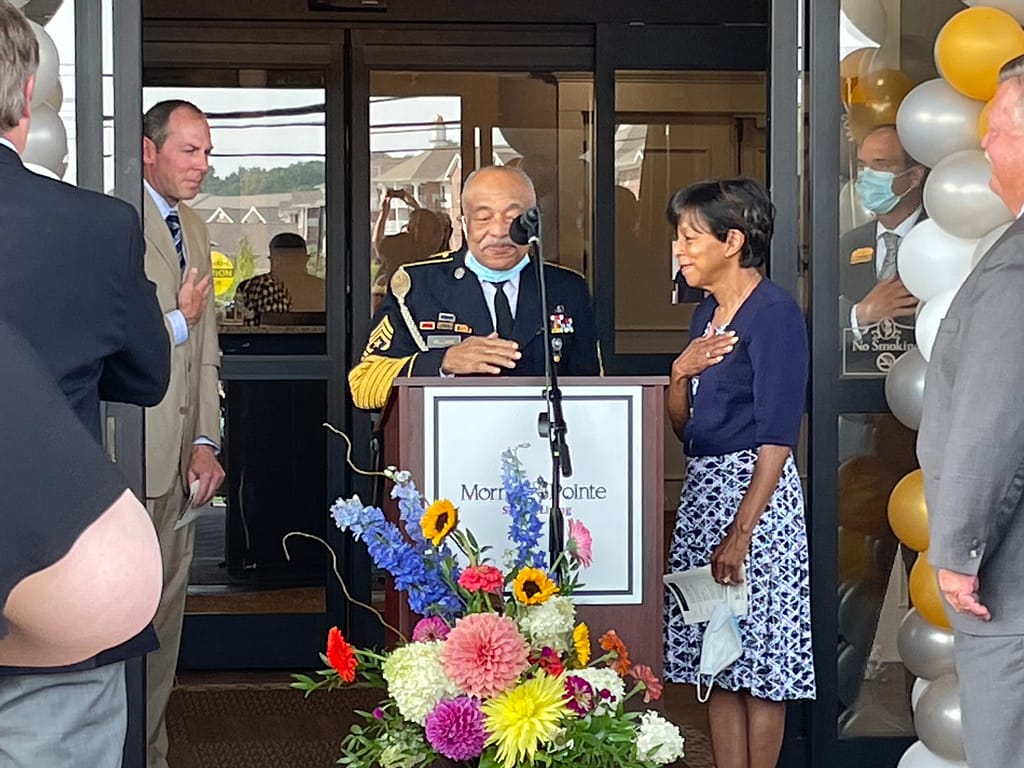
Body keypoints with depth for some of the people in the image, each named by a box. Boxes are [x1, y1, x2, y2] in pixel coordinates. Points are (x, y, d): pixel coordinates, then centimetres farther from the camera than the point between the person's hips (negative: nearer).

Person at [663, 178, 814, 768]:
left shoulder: (774, 311, -12)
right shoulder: (707, 313, 15)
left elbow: (778, 433, -18)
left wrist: (742, 530, -23)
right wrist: (681, 373, -3)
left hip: (756, 489, -9)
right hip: (702, 488, 9)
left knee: (758, 661, -2)